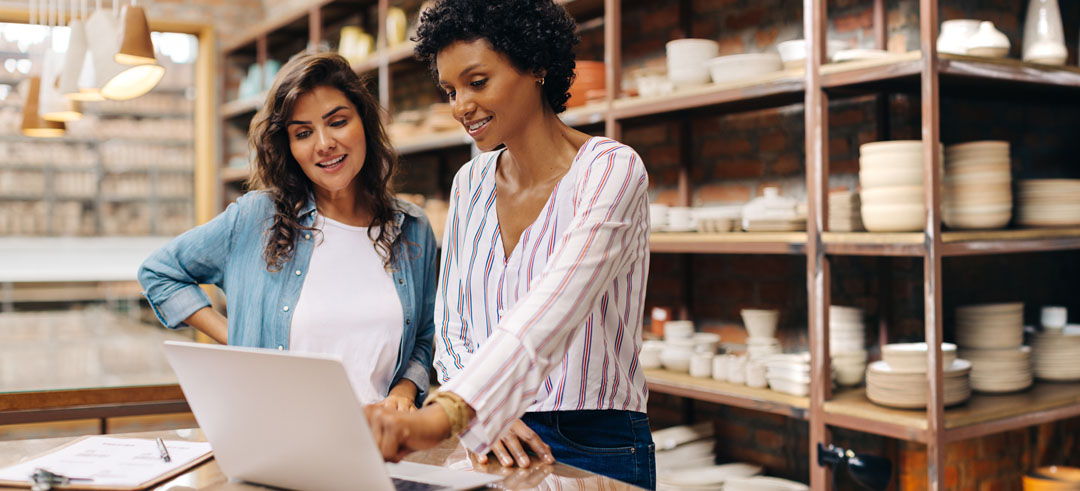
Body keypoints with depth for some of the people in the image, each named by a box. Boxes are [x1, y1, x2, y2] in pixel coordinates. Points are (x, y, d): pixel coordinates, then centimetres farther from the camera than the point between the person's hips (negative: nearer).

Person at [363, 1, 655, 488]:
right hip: (485, 441, 5)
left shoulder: (611, 169, -13)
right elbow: (450, 329, 8)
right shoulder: (470, 183, 5)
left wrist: (445, 415, -40)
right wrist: (485, 415, -10)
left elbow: (550, 311, -28)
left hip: (594, 451, -5)